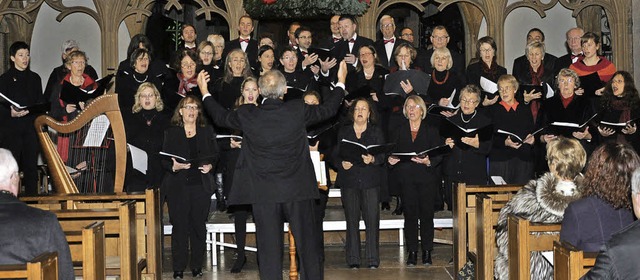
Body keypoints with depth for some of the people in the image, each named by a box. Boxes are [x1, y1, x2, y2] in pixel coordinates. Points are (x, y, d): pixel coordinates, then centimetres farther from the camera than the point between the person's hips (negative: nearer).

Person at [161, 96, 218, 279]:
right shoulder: (171, 133, 8)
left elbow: (215, 155, 13)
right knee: (180, 226, -3)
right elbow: (164, 160, 5)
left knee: (199, 226, 3)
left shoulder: (207, 131, 13)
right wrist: (174, 166, -15)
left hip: (201, 185, 2)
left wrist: (210, 165, -6)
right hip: (178, 186, -1)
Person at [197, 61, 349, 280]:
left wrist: (205, 93, 29)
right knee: (307, 243, 11)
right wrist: (341, 82, 24)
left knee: (269, 247, 6)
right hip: (297, 189, 0)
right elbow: (328, 109, 8)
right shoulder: (298, 110, -9)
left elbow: (220, 117, 12)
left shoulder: (247, 115, -7)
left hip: (263, 194, 0)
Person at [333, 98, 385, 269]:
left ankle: (373, 259, 0)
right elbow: (335, 155, 9)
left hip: (370, 181, -1)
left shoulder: (376, 132, 10)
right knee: (352, 220, 0)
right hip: (349, 181, 1)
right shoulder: (343, 132, 13)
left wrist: (373, 159, -19)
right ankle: (353, 260, 6)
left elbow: (383, 155, 1)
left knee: (372, 219, -6)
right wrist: (342, 164, -11)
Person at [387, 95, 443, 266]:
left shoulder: (431, 130, 5)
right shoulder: (399, 131, 11)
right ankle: (412, 252, 9)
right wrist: (390, 160, -14)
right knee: (410, 215, 1)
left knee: (426, 215, 0)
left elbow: (439, 155, -1)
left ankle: (427, 252, 10)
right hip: (406, 179, 1)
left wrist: (429, 162, -19)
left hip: (427, 178, -1)